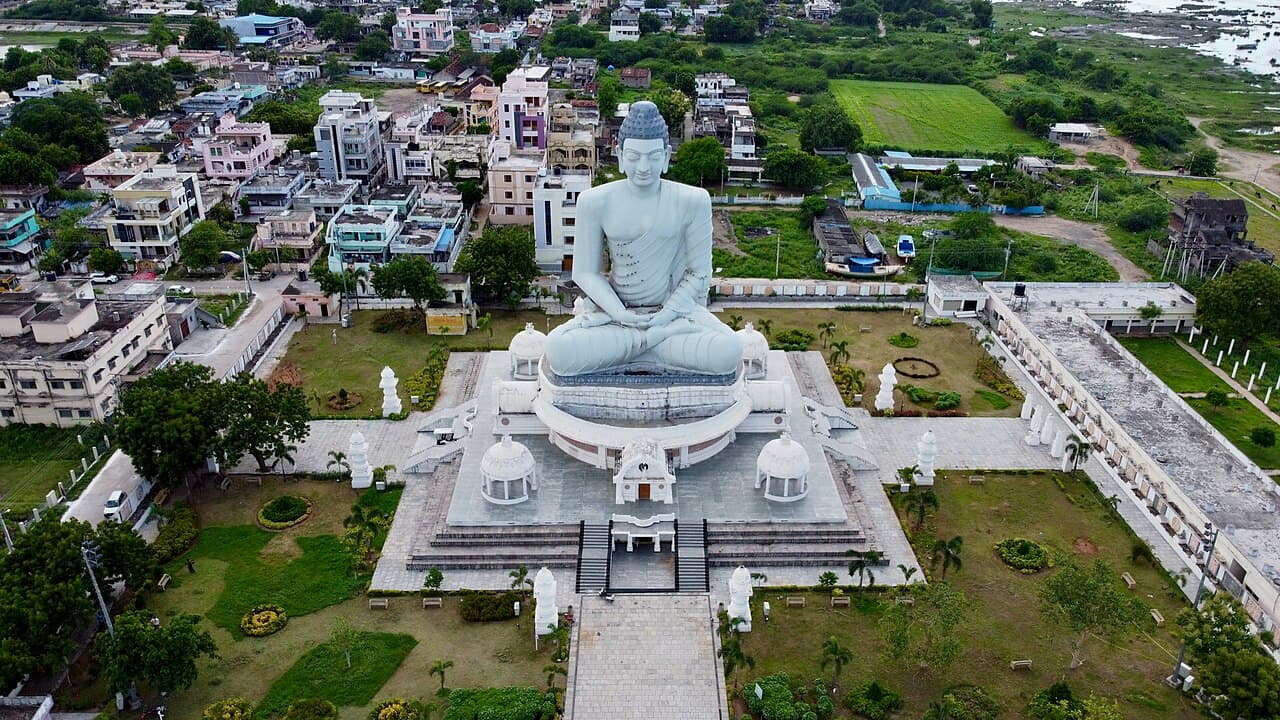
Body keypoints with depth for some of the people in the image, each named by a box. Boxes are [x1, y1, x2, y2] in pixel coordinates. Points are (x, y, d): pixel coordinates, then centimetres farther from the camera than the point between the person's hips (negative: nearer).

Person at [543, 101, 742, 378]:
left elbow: (699, 272, -1)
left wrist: (666, 315, -13)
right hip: (614, 313, 0)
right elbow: (586, 272, -1)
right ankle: (661, 338, -10)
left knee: (727, 353, -28)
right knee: (559, 351, -28)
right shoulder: (595, 202, -6)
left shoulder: (692, 201, -7)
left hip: (675, 310, 1)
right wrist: (620, 314, -15)